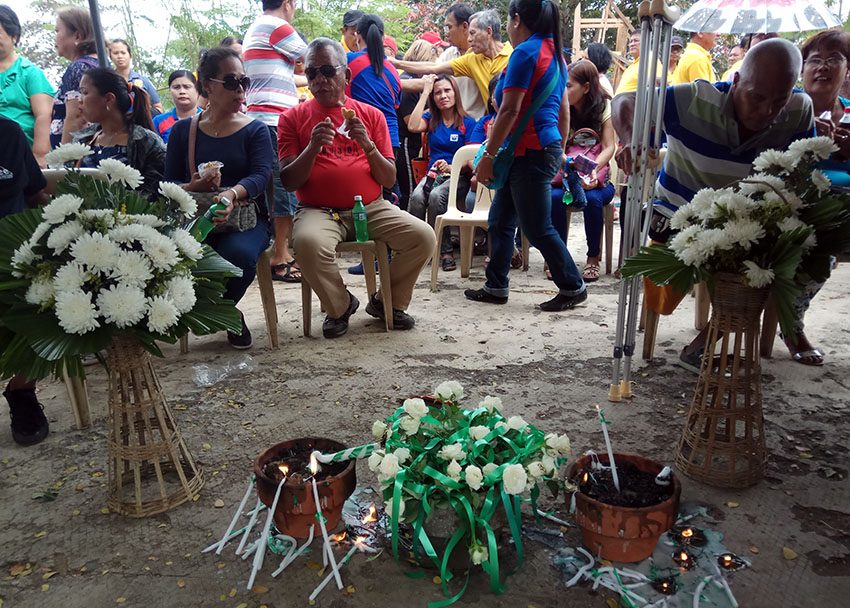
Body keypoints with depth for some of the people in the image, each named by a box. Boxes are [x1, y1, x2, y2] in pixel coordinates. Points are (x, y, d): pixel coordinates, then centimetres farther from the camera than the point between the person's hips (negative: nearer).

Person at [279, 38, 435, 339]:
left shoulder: (371, 115, 10)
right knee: (308, 242, -36)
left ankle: (386, 301, 8)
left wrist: (368, 145, -12)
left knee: (423, 236, -20)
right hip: (318, 210, -2)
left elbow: (389, 179, 6)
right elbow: (288, 182, -1)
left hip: (371, 207, 2)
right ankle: (340, 305, -4)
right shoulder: (293, 118, 6)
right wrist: (313, 147, -17)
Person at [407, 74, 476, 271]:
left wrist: (451, 167, -20)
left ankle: (444, 250, -25)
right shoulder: (431, 119, 14)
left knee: (436, 195, -35)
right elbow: (413, 126, -9)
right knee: (417, 196, -31)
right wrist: (425, 91, -2)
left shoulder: (468, 123, 4)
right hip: (433, 173, 3)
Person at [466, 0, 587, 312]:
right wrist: (559, 151, 26)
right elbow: (564, 111, 20)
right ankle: (496, 287, 20)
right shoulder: (554, 53, 17)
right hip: (547, 147, 10)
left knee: (537, 228, -1)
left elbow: (509, 110, -18)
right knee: (500, 220, 13)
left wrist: (488, 155, -16)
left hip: (530, 153, -10)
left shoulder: (525, 52, -12)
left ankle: (573, 287, 11)